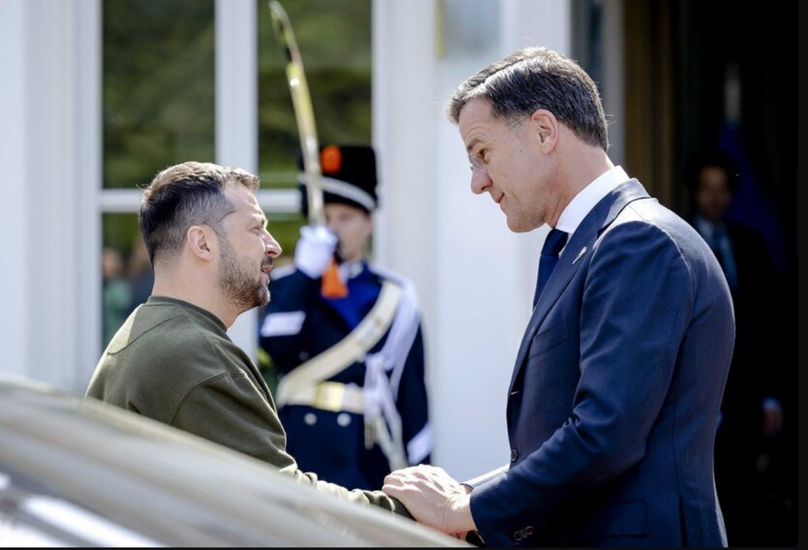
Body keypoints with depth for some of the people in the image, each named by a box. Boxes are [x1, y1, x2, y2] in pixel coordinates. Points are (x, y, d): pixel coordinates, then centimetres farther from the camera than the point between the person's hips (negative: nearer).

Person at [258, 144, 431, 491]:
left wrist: (418, 472, 1)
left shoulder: (394, 296, 7)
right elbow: (277, 347, -10)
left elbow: (412, 391, 6)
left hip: (368, 459, 0)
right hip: (303, 452, 0)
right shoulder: (291, 286, 10)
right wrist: (306, 273, -13)